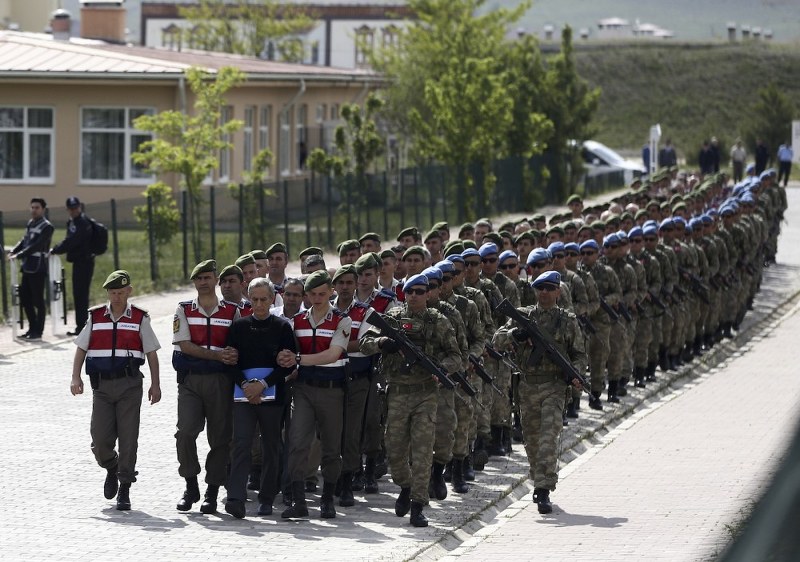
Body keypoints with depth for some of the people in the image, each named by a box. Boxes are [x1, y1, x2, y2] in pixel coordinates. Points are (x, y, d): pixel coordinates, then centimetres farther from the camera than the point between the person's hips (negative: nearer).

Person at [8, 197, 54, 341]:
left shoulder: (46, 227, -10)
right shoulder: (30, 224, 14)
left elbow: (37, 246, -19)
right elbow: (24, 241, 16)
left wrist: (19, 255, -23)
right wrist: (13, 251, -1)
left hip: (38, 269, -8)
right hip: (27, 267, 8)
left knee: (38, 301, -2)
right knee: (25, 298, 12)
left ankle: (38, 332, 3)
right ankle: (33, 328, 23)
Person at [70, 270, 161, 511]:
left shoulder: (140, 318, 4)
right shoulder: (95, 317, 10)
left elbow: (151, 353, 6)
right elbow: (81, 349, 13)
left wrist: (155, 384, 0)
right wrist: (76, 377, 1)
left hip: (129, 384, -2)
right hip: (101, 384, 2)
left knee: (128, 438, -4)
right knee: (100, 439, -5)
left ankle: (124, 489, 3)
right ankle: (111, 469, 26)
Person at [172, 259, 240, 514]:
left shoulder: (232, 311, 9)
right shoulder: (184, 310, 7)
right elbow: (184, 345, -4)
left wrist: (233, 355, -16)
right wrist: (218, 355, -14)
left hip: (220, 380, 1)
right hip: (190, 379, -1)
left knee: (220, 437, 0)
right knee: (185, 431, -15)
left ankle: (212, 492, 9)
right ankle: (191, 486, 0)